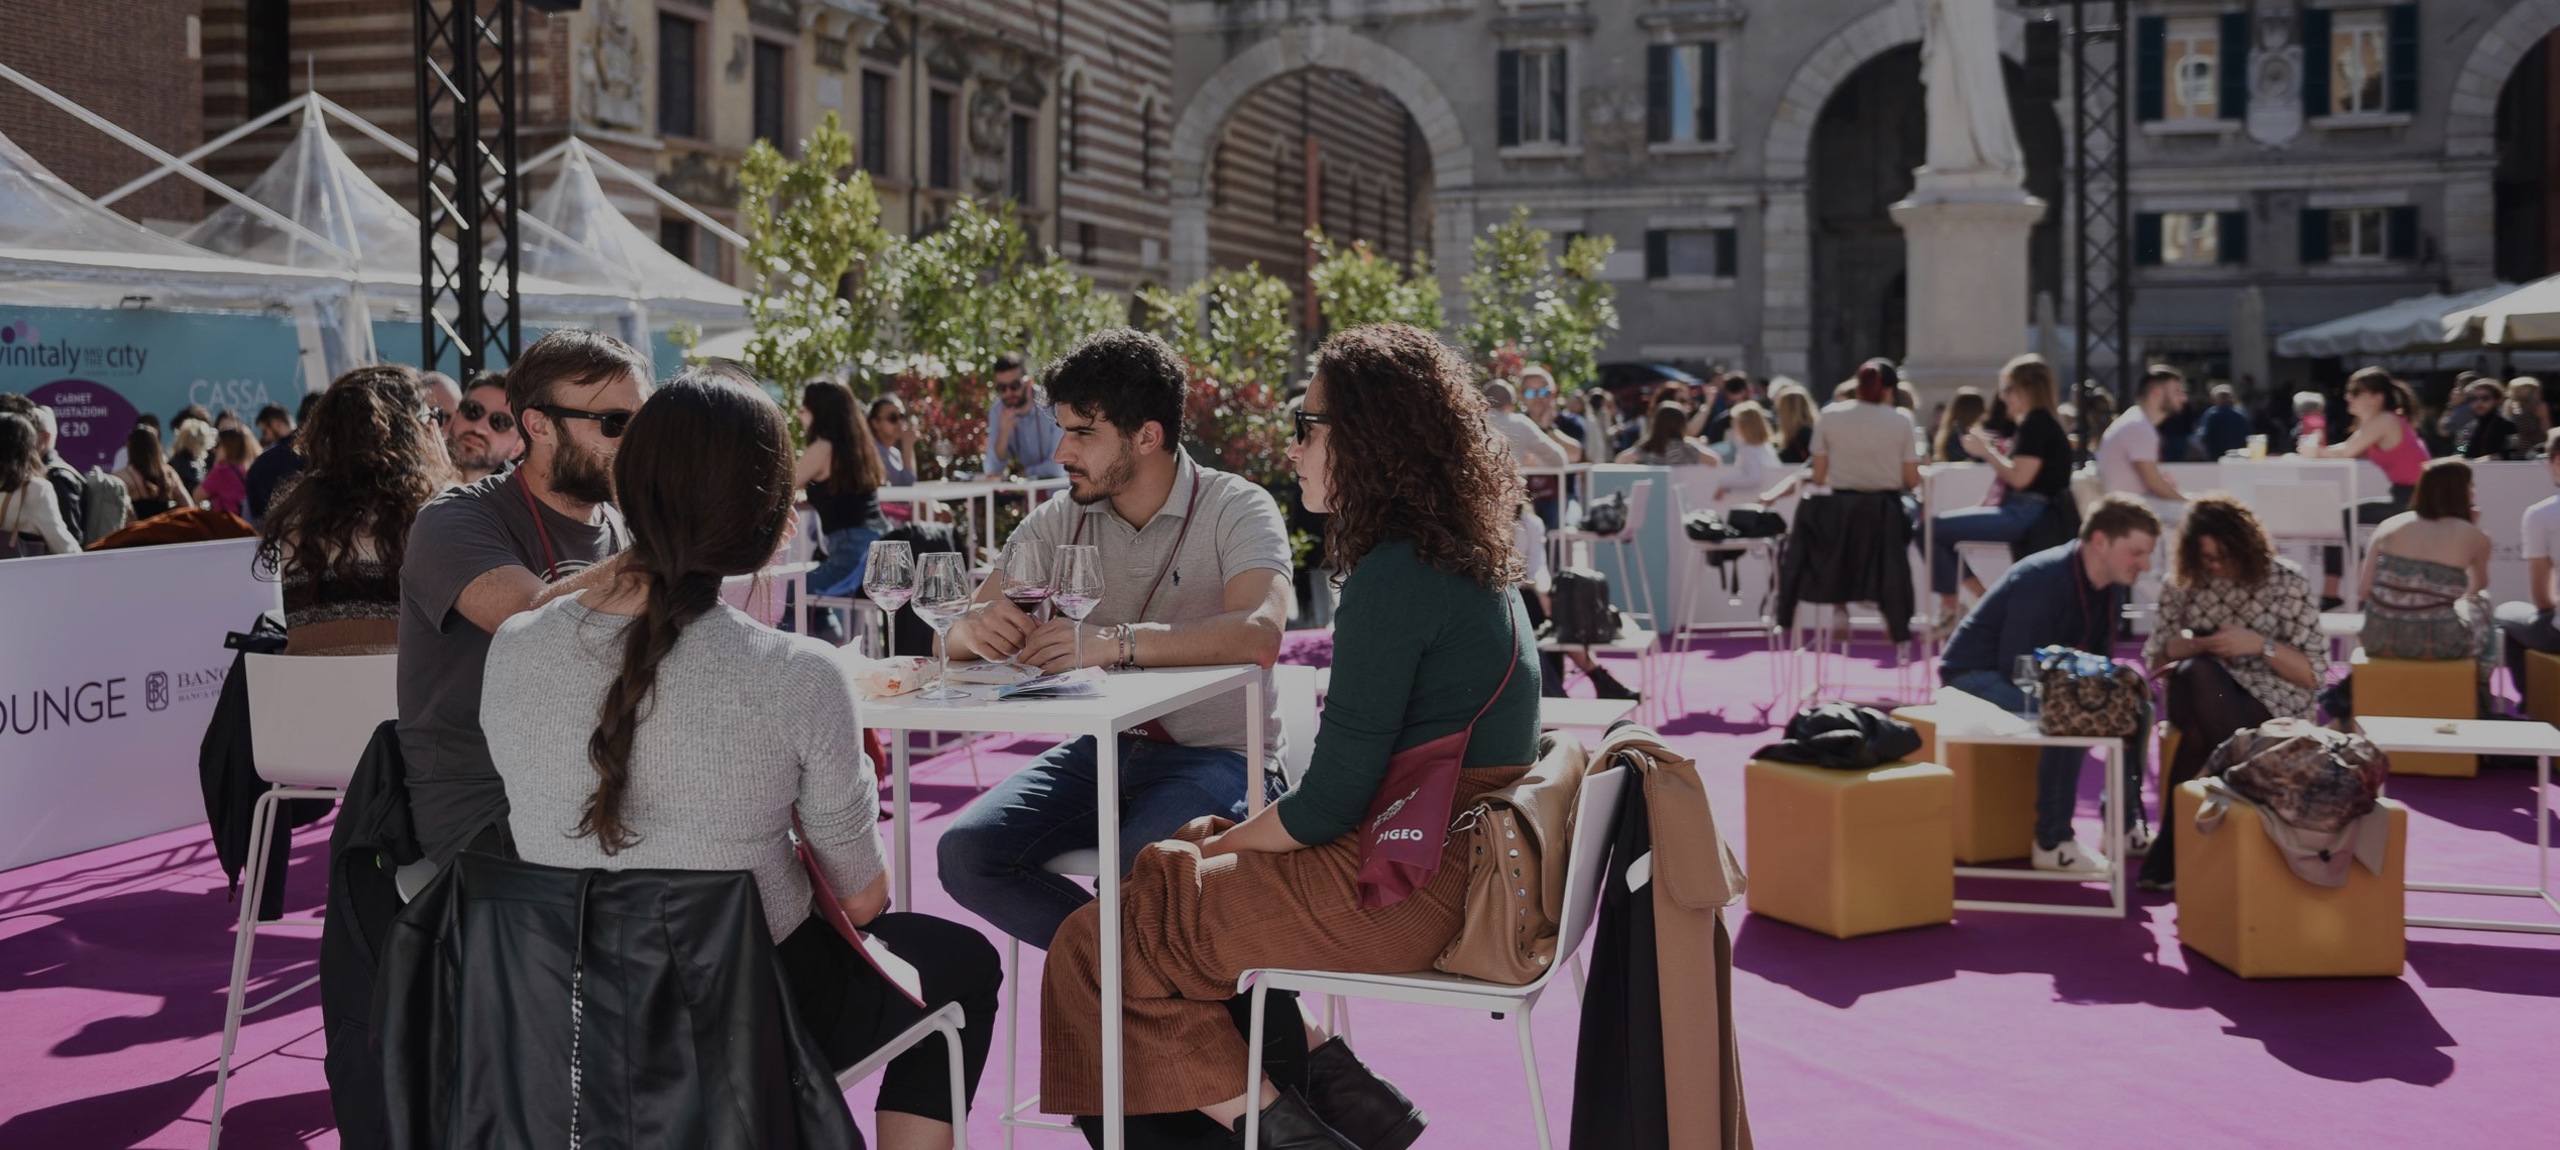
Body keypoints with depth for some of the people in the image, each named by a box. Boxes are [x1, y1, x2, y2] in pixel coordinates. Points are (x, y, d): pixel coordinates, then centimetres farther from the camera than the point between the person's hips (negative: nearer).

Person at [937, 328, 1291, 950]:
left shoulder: (1236, 509, -9)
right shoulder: (1061, 520, 6)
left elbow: (1259, 635, -29)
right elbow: (957, 636, 2)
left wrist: (1115, 641, -40)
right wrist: (976, 629, -24)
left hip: (1213, 755, -5)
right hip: (1099, 751, 6)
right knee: (966, 853, -17)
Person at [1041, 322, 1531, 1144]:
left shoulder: (1396, 575, -19)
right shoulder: (1467, 560, 10)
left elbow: (1329, 802, -19)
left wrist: (1219, 844, -1)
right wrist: (1237, 834, 11)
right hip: (1459, 870, 10)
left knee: (1096, 949, -4)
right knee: (1160, 877, 20)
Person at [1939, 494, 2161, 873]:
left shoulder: (2111, 587, 1)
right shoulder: (2044, 579, -27)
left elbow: (2097, 660, 10)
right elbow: (2017, 666, -29)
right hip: (1977, 673, -9)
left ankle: (2124, 825, 11)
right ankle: (2052, 843, -22)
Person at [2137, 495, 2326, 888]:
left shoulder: (2287, 583, 0)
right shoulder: (2183, 584, 9)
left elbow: (2314, 674, -2)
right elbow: (2156, 661, 12)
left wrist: (2260, 645, -18)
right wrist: (2190, 648, -10)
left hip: (2274, 709, -3)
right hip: (2199, 701, 3)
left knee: (2198, 734, -38)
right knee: (2196, 672, -36)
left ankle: (2171, 853, -24)